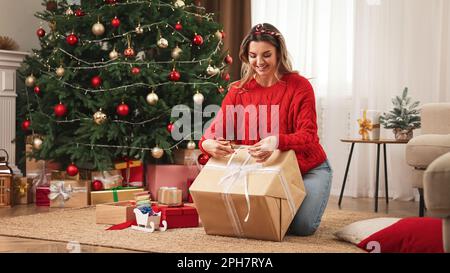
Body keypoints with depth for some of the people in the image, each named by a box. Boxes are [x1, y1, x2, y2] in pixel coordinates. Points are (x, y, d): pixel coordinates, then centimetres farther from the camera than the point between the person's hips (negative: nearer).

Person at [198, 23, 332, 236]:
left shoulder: (299, 86, -14)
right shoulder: (238, 91, -3)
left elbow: (308, 136, -23)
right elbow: (217, 128, -11)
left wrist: (277, 142, -45)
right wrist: (208, 143, -38)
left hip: (308, 169, -3)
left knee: (302, 227, -19)